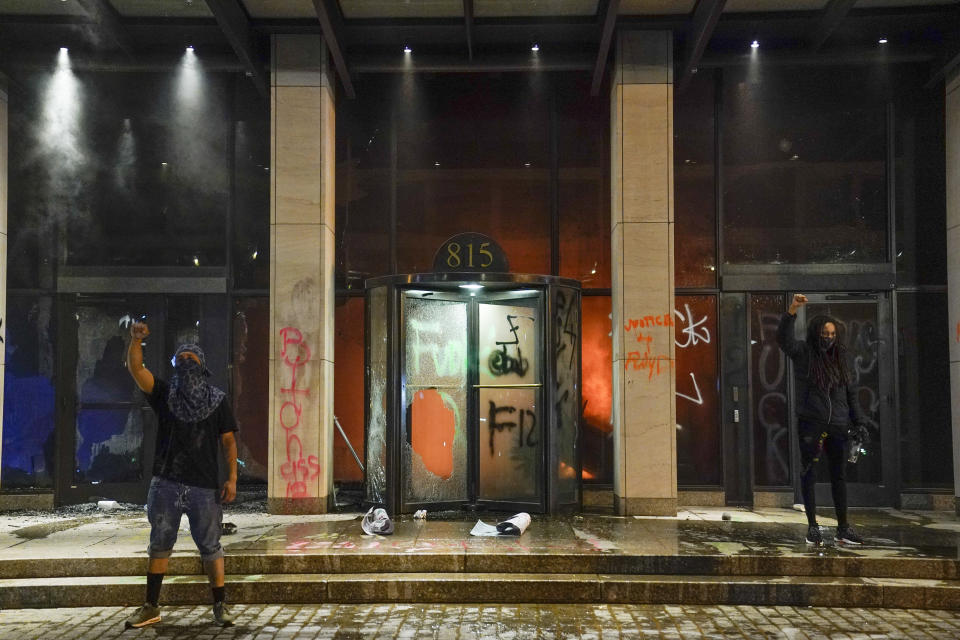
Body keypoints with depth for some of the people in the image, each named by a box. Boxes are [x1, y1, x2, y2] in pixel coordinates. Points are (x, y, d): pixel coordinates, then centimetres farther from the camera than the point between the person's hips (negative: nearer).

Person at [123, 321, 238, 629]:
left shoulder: (217, 400, 3)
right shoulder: (165, 394, 5)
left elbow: (229, 441, 2)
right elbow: (135, 368, -9)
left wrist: (232, 478, -7)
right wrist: (136, 340, -27)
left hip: (205, 486, -2)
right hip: (166, 484, 2)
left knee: (210, 548, 4)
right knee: (159, 546, 11)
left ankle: (220, 606, 13)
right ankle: (151, 607, 22)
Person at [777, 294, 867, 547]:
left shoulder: (839, 357, 11)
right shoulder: (803, 353, -1)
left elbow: (850, 393, 15)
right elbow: (783, 337, -20)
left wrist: (859, 422, 11)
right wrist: (793, 309, -33)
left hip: (837, 425, 4)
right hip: (810, 423, -4)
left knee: (839, 475, 10)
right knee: (809, 474, 0)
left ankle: (843, 528, 19)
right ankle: (812, 527, 8)